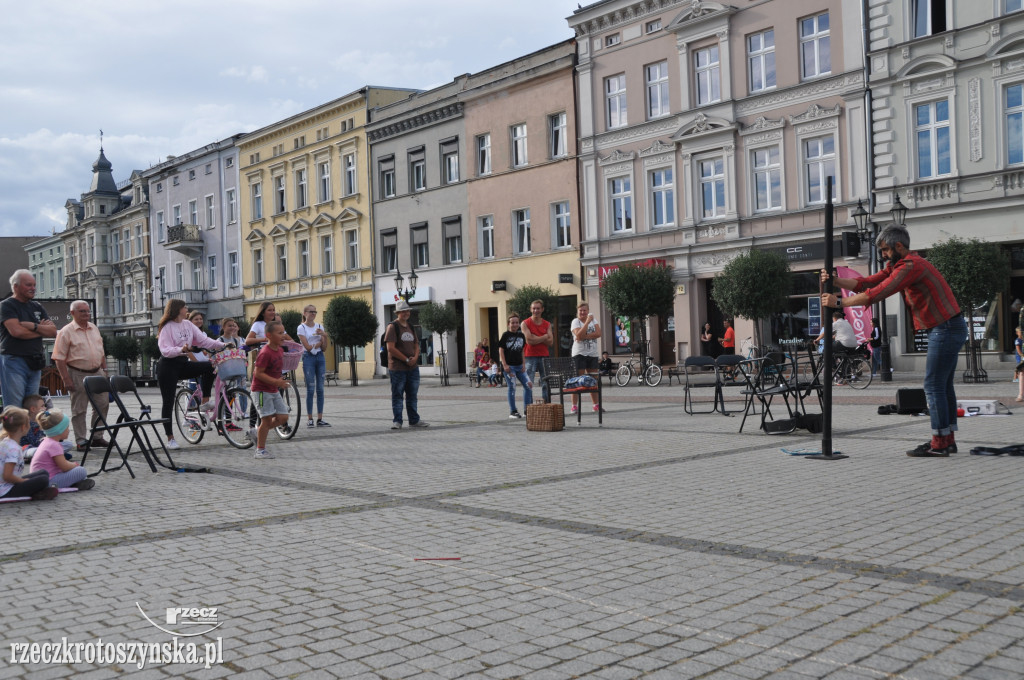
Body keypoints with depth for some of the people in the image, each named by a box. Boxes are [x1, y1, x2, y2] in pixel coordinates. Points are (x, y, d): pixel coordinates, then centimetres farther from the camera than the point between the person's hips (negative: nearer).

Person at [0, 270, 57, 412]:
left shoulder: (37, 307, 16)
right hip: (14, 362, -6)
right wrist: (42, 329, -2)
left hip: (35, 363, 6)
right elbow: (16, 331, -17)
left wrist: (34, 326, -10)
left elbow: (53, 331, 7)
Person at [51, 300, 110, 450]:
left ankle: (97, 437, 19)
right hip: (78, 375, -6)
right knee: (79, 409, 2)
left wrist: (104, 370, 14)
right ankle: (81, 441, 11)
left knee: (102, 404, 7)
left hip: (97, 372, 6)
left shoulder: (94, 328, 10)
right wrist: (66, 379, -15)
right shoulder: (66, 332, -9)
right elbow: (59, 358, -11)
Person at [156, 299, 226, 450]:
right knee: (168, 402, -3)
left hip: (183, 364, 6)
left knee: (209, 366, -16)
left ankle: (205, 402, -7)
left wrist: (222, 345, -5)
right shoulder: (167, 327, -12)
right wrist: (181, 350, -38)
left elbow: (203, 340, 5)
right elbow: (165, 350, -21)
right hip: (168, 366, -6)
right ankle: (170, 439, 4)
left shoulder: (188, 324, 7)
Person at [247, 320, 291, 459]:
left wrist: (280, 381, 11)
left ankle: (257, 433, 21)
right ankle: (260, 450, 6)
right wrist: (276, 382, -28)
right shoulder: (265, 353, -21)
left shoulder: (280, 350, 6)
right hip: (262, 390, -8)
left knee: (283, 417, 4)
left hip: (274, 390, 8)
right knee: (267, 419, -6)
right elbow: (258, 373, -24)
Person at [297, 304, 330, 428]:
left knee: (320, 389, 3)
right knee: (310, 389, -5)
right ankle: (310, 419, 0)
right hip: (308, 357, -4)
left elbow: (324, 347, 6)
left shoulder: (319, 327, 11)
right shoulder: (301, 328, -2)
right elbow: (308, 347, -9)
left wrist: (325, 336, -9)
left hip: (320, 357, 4)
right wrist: (320, 342, 0)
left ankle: (320, 419, 6)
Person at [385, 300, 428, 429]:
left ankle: (414, 420, 20)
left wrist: (415, 358, -4)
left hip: (413, 367, 7)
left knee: (412, 395, 12)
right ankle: (396, 421, 5)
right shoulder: (393, 327, -7)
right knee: (397, 396, -1)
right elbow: (390, 348, -15)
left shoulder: (411, 327, 16)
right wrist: (406, 359, -14)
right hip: (397, 368, -7)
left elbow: (416, 345, 17)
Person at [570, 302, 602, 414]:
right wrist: (587, 322, -20)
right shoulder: (575, 321, -2)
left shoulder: (593, 320, 11)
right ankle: (574, 406, -7)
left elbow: (598, 333, -5)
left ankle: (596, 404, 17)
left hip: (593, 354, 5)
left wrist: (584, 336, -16)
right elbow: (579, 335, -20)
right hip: (579, 354, -5)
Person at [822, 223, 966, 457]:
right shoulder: (897, 265, 13)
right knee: (943, 385, 14)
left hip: (946, 329, -11)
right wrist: (835, 280, -6)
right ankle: (948, 440, 20)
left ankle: (939, 444, -4)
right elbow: (867, 283, 7)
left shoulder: (911, 266, -20)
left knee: (934, 386, -8)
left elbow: (876, 293, -25)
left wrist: (838, 302, -21)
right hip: (948, 330, 11)